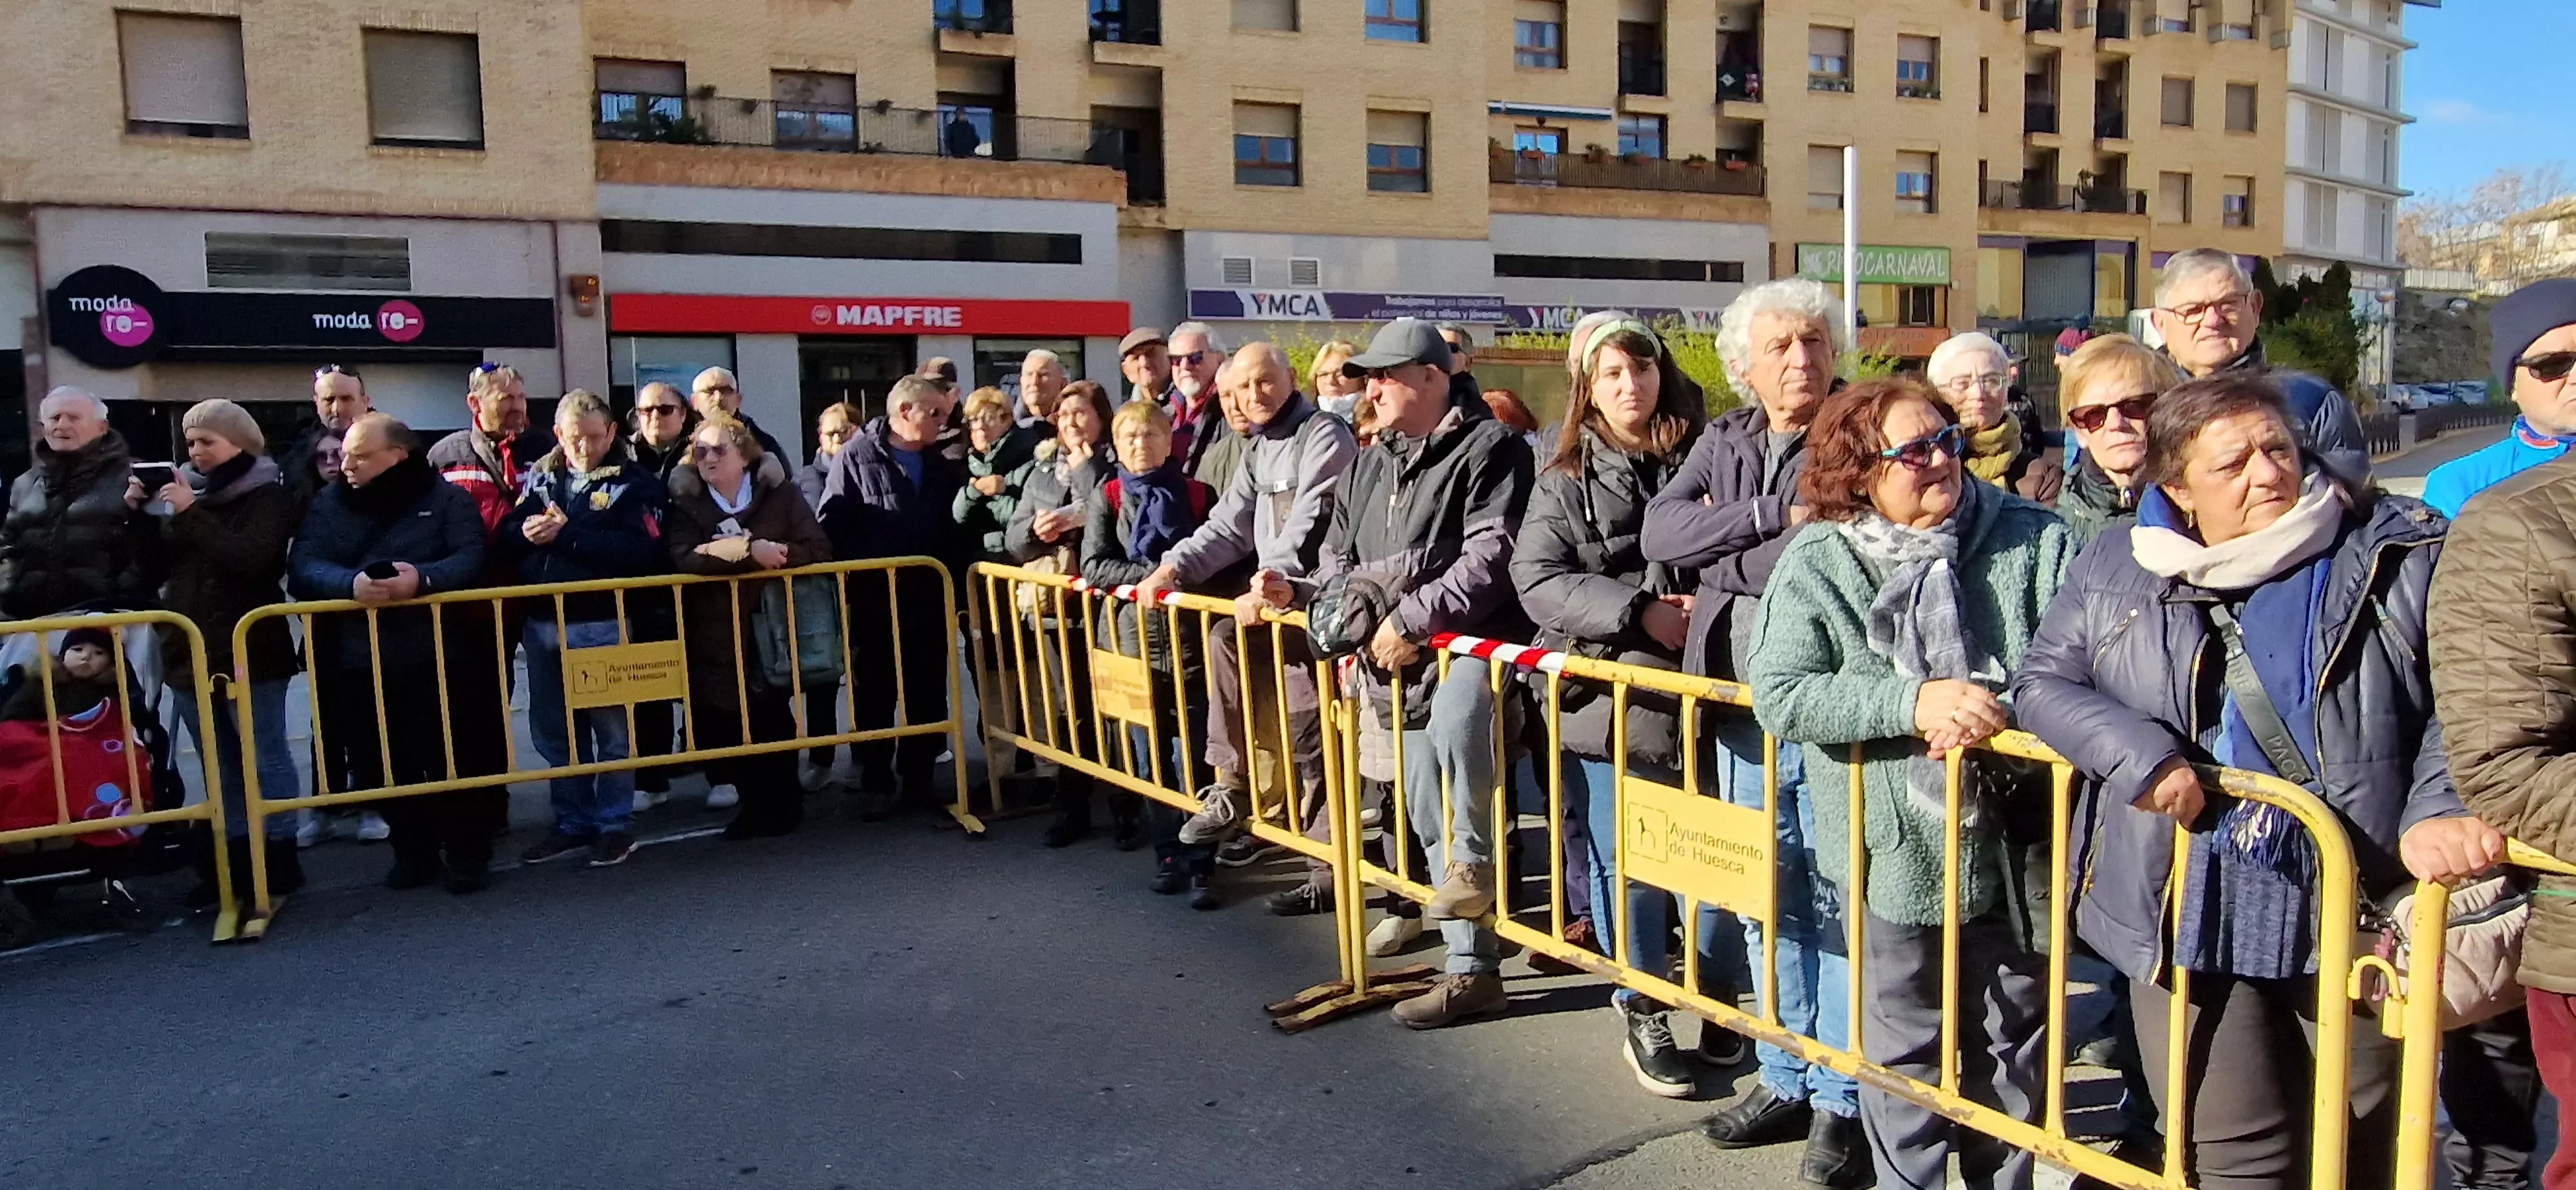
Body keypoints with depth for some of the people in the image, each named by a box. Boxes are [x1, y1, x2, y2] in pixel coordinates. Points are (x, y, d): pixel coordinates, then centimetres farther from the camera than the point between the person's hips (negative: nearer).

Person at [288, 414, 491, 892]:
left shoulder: (447, 498, 2)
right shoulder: (329, 503, 10)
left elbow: (472, 560, -9)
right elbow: (302, 568, -3)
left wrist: (423, 578, -28)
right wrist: (351, 583, -24)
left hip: (435, 659, -3)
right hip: (358, 664, 4)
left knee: (450, 760, 0)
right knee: (381, 766, 10)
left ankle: (467, 854, 14)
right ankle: (414, 851, 25)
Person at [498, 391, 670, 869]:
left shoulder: (634, 482, -4)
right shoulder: (540, 478, 12)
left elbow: (640, 551, -18)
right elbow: (505, 536, 8)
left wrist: (567, 535, -20)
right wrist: (526, 532, -15)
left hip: (604, 624, -5)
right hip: (543, 624, 5)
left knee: (612, 730, 4)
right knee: (555, 733, 13)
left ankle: (615, 825, 15)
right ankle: (573, 822, 25)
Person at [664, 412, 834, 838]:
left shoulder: (780, 493, 3)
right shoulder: (685, 502, 4)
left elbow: (819, 549, -3)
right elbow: (684, 559, -14)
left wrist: (779, 555, -20)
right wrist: (750, 550, -24)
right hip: (716, 639, 1)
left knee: (773, 720, 2)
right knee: (724, 724, 0)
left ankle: (776, 802, 20)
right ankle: (759, 800, 18)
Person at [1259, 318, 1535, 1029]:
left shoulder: (1488, 448, -7)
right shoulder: (1369, 467, 19)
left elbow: (1490, 557, -18)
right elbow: (1342, 566, 24)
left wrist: (1409, 619, -20)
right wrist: (1298, 593, 4)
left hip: (1473, 643, -8)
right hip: (1403, 662, 8)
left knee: (1455, 718, -41)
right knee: (1429, 820, 10)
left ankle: (1475, 861, -14)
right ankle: (1471, 972, 22)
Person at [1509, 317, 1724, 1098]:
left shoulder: (1702, 456, 5)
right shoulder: (1566, 479, 5)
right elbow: (1538, 578, -5)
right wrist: (1641, 611, -15)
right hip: (1609, 692, 0)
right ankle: (1643, 1012, 23)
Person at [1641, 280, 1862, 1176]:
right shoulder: (1724, 441, 11)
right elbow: (1660, 534, -5)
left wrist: (1720, 551, -11)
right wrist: (1773, 515, -15)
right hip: (1742, 709, 6)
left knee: (1839, 902, 3)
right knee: (1766, 902, 15)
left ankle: (1841, 1098, 18)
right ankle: (1784, 1080, 29)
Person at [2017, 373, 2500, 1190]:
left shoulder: (2399, 552, 0)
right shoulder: (2116, 568, 4)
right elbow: (2042, 682, 5)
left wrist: (2441, 809, -17)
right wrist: (2139, 754, -13)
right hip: (2189, 911, 0)